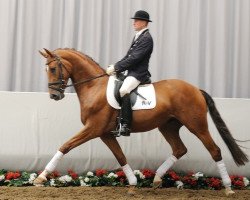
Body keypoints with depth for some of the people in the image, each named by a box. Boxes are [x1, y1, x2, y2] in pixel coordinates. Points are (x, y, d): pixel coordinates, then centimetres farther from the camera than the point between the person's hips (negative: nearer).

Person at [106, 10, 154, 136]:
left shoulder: (146, 39, -12)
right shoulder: (138, 36, 19)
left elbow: (134, 58, -19)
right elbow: (128, 56, 19)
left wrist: (116, 68, -18)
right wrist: (115, 67, 5)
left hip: (138, 74, -11)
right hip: (131, 72, 11)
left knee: (123, 91, -33)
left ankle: (125, 126, -34)